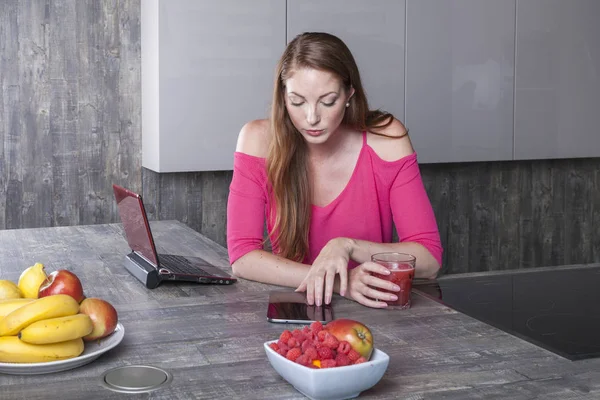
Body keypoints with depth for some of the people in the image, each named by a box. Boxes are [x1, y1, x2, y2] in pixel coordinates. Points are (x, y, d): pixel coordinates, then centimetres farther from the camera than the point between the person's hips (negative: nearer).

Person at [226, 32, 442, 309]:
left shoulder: (385, 139, -10)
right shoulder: (260, 140, -9)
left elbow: (429, 259, -10)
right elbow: (242, 256, -13)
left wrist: (347, 246, -25)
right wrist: (339, 282, -24)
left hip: (372, 309, 0)